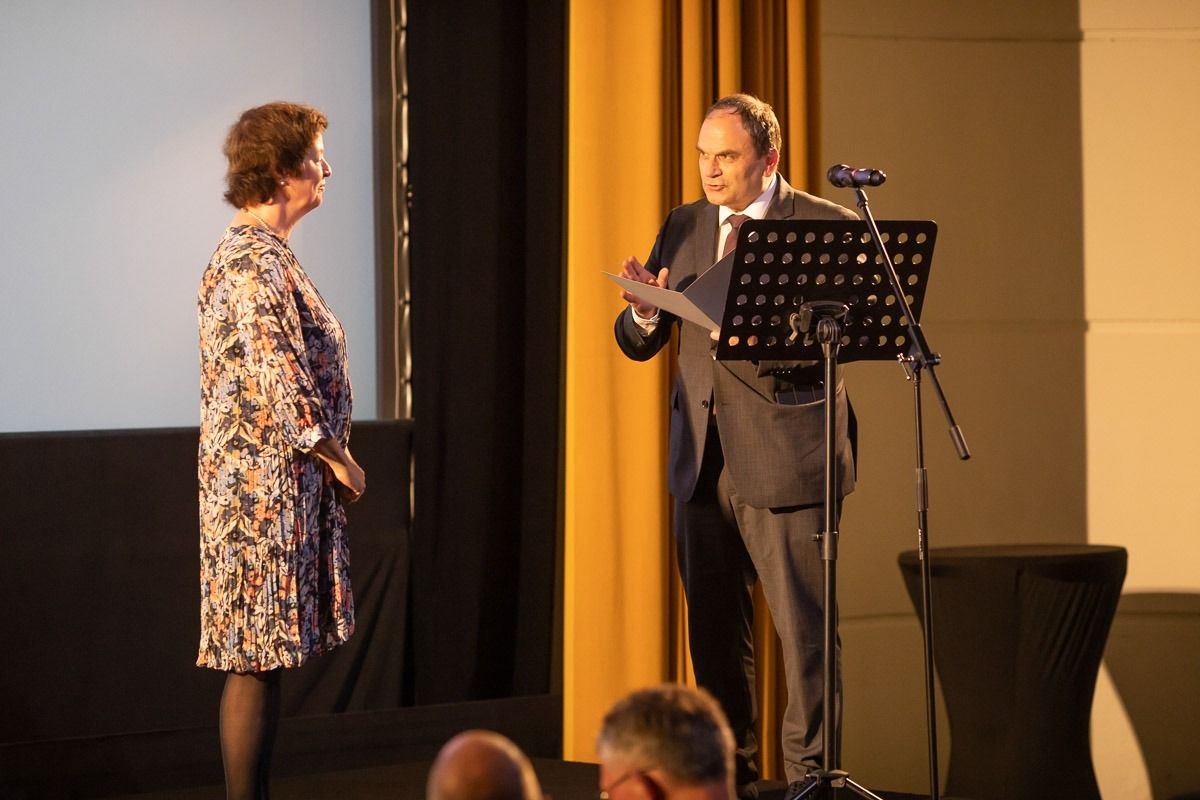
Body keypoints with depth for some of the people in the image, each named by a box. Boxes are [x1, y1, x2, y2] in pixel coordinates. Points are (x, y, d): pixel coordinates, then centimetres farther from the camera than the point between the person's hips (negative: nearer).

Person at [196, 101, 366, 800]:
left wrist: (331, 454, 17)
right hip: (265, 485, -10)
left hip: (272, 484, 10)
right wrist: (336, 455, -11)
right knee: (257, 660, -7)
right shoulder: (255, 262, -16)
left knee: (260, 658, 11)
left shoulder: (259, 252, 17)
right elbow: (280, 379, -22)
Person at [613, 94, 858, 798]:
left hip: (785, 457, -5)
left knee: (804, 630, -3)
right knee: (714, 632, 11)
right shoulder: (683, 228, 13)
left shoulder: (829, 228, -3)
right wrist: (645, 312, -11)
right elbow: (640, 345, 13)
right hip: (702, 459, 6)